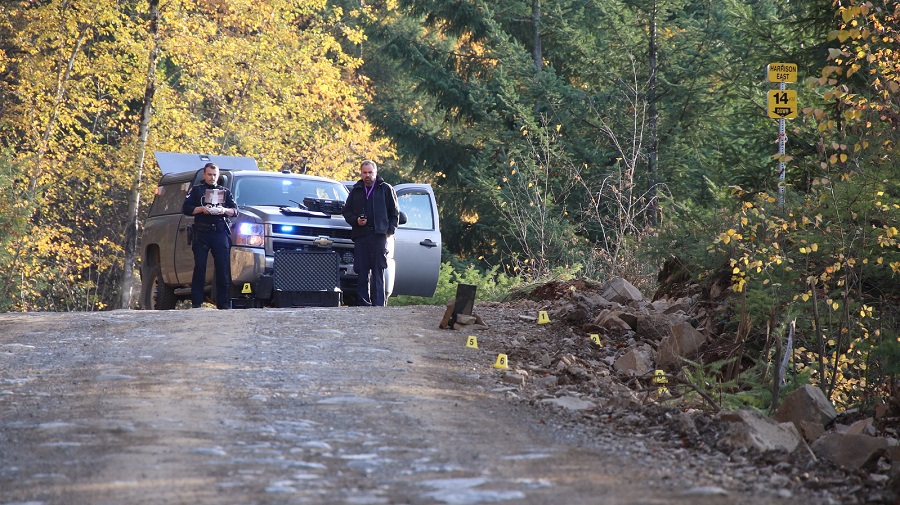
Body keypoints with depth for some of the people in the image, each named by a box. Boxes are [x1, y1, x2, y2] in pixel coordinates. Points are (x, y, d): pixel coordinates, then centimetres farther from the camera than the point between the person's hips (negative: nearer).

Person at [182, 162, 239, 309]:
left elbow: (235, 210, 15)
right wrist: (201, 209, -9)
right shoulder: (197, 190, 17)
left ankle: (223, 303, -4)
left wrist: (224, 211, -6)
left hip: (220, 233, 1)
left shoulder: (225, 192, 22)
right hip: (201, 233, -1)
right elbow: (185, 209, 7)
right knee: (199, 268, -6)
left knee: (223, 269, -5)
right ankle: (196, 303, -6)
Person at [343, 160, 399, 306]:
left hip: (379, 235, -3)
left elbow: (395, 212, 10)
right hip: (360, 236, 3)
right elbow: (347, 211, 22)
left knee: (378, 272, -7)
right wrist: (355, 220, 2)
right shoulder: (356, 191, 18)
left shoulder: (385, 189, 9)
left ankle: (378, 304, -9)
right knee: (362, 272, 0)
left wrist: (390, 231, -1)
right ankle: (363, 304, 3)